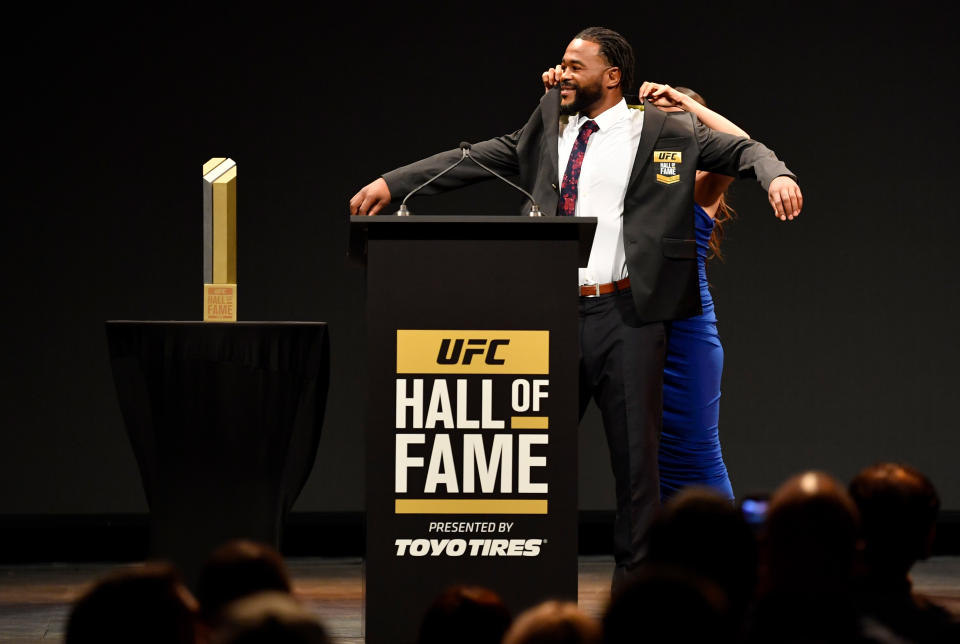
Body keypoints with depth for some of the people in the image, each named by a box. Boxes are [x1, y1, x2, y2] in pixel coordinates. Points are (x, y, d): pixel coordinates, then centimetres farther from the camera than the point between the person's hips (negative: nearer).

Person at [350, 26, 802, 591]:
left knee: (635, 449, 2)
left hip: (626, 315, -4)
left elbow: (741, 149, 2)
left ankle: (634, 581, 10)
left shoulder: (664, 131, 2)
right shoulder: (548, 126, 13)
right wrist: (392, 183, 11)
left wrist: (777, 175, -20)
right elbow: (481, 157, 16)